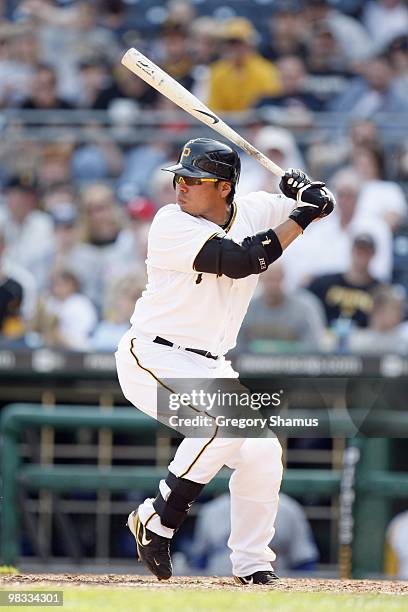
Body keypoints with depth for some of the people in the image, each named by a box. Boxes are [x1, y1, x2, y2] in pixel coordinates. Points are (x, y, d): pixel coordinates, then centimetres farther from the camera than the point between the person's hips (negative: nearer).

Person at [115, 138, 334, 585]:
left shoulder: (252, 211, 1)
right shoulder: (171, 224, -18)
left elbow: (322, 204, 7)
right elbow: (240, 260, -29)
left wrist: (306, 192, -17)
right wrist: (299, 218, -22)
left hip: (207, 366, 7)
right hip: (151, 358, -7)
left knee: (262, 454, 1)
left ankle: (251, 566, 16)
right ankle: (157, 521, -18)